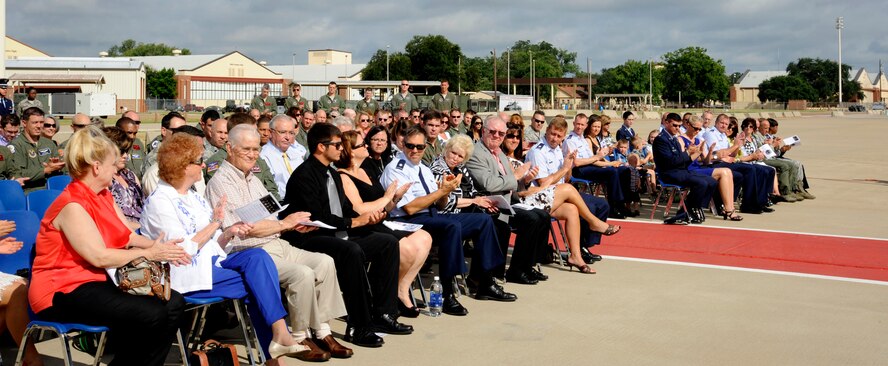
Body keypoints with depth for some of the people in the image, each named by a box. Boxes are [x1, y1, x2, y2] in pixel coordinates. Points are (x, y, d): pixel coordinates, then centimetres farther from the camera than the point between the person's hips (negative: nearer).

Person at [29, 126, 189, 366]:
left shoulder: (103, 195, 10)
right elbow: (99, 257, -24)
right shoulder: (72, 205, -20)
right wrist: (148, 254, -15)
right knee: (153, 314, -26)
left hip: (100, 279, 9)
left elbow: (127, 236, 12)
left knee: (173, 303, -6)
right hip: (64, 290, -9)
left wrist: (159, 247, -7)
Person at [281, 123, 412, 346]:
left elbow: (346, 209, 19)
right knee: (352, 250, -36)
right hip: (312, 239, -10)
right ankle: (359, 327, -27)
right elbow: (316, 217, -20)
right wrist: (355, 222, -15)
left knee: (388, 242, -1)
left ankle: (382, 314, 0)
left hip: (338, 235, 10)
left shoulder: (332, 174, 18)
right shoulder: (304, 175, -12)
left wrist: (367, 217, -2)